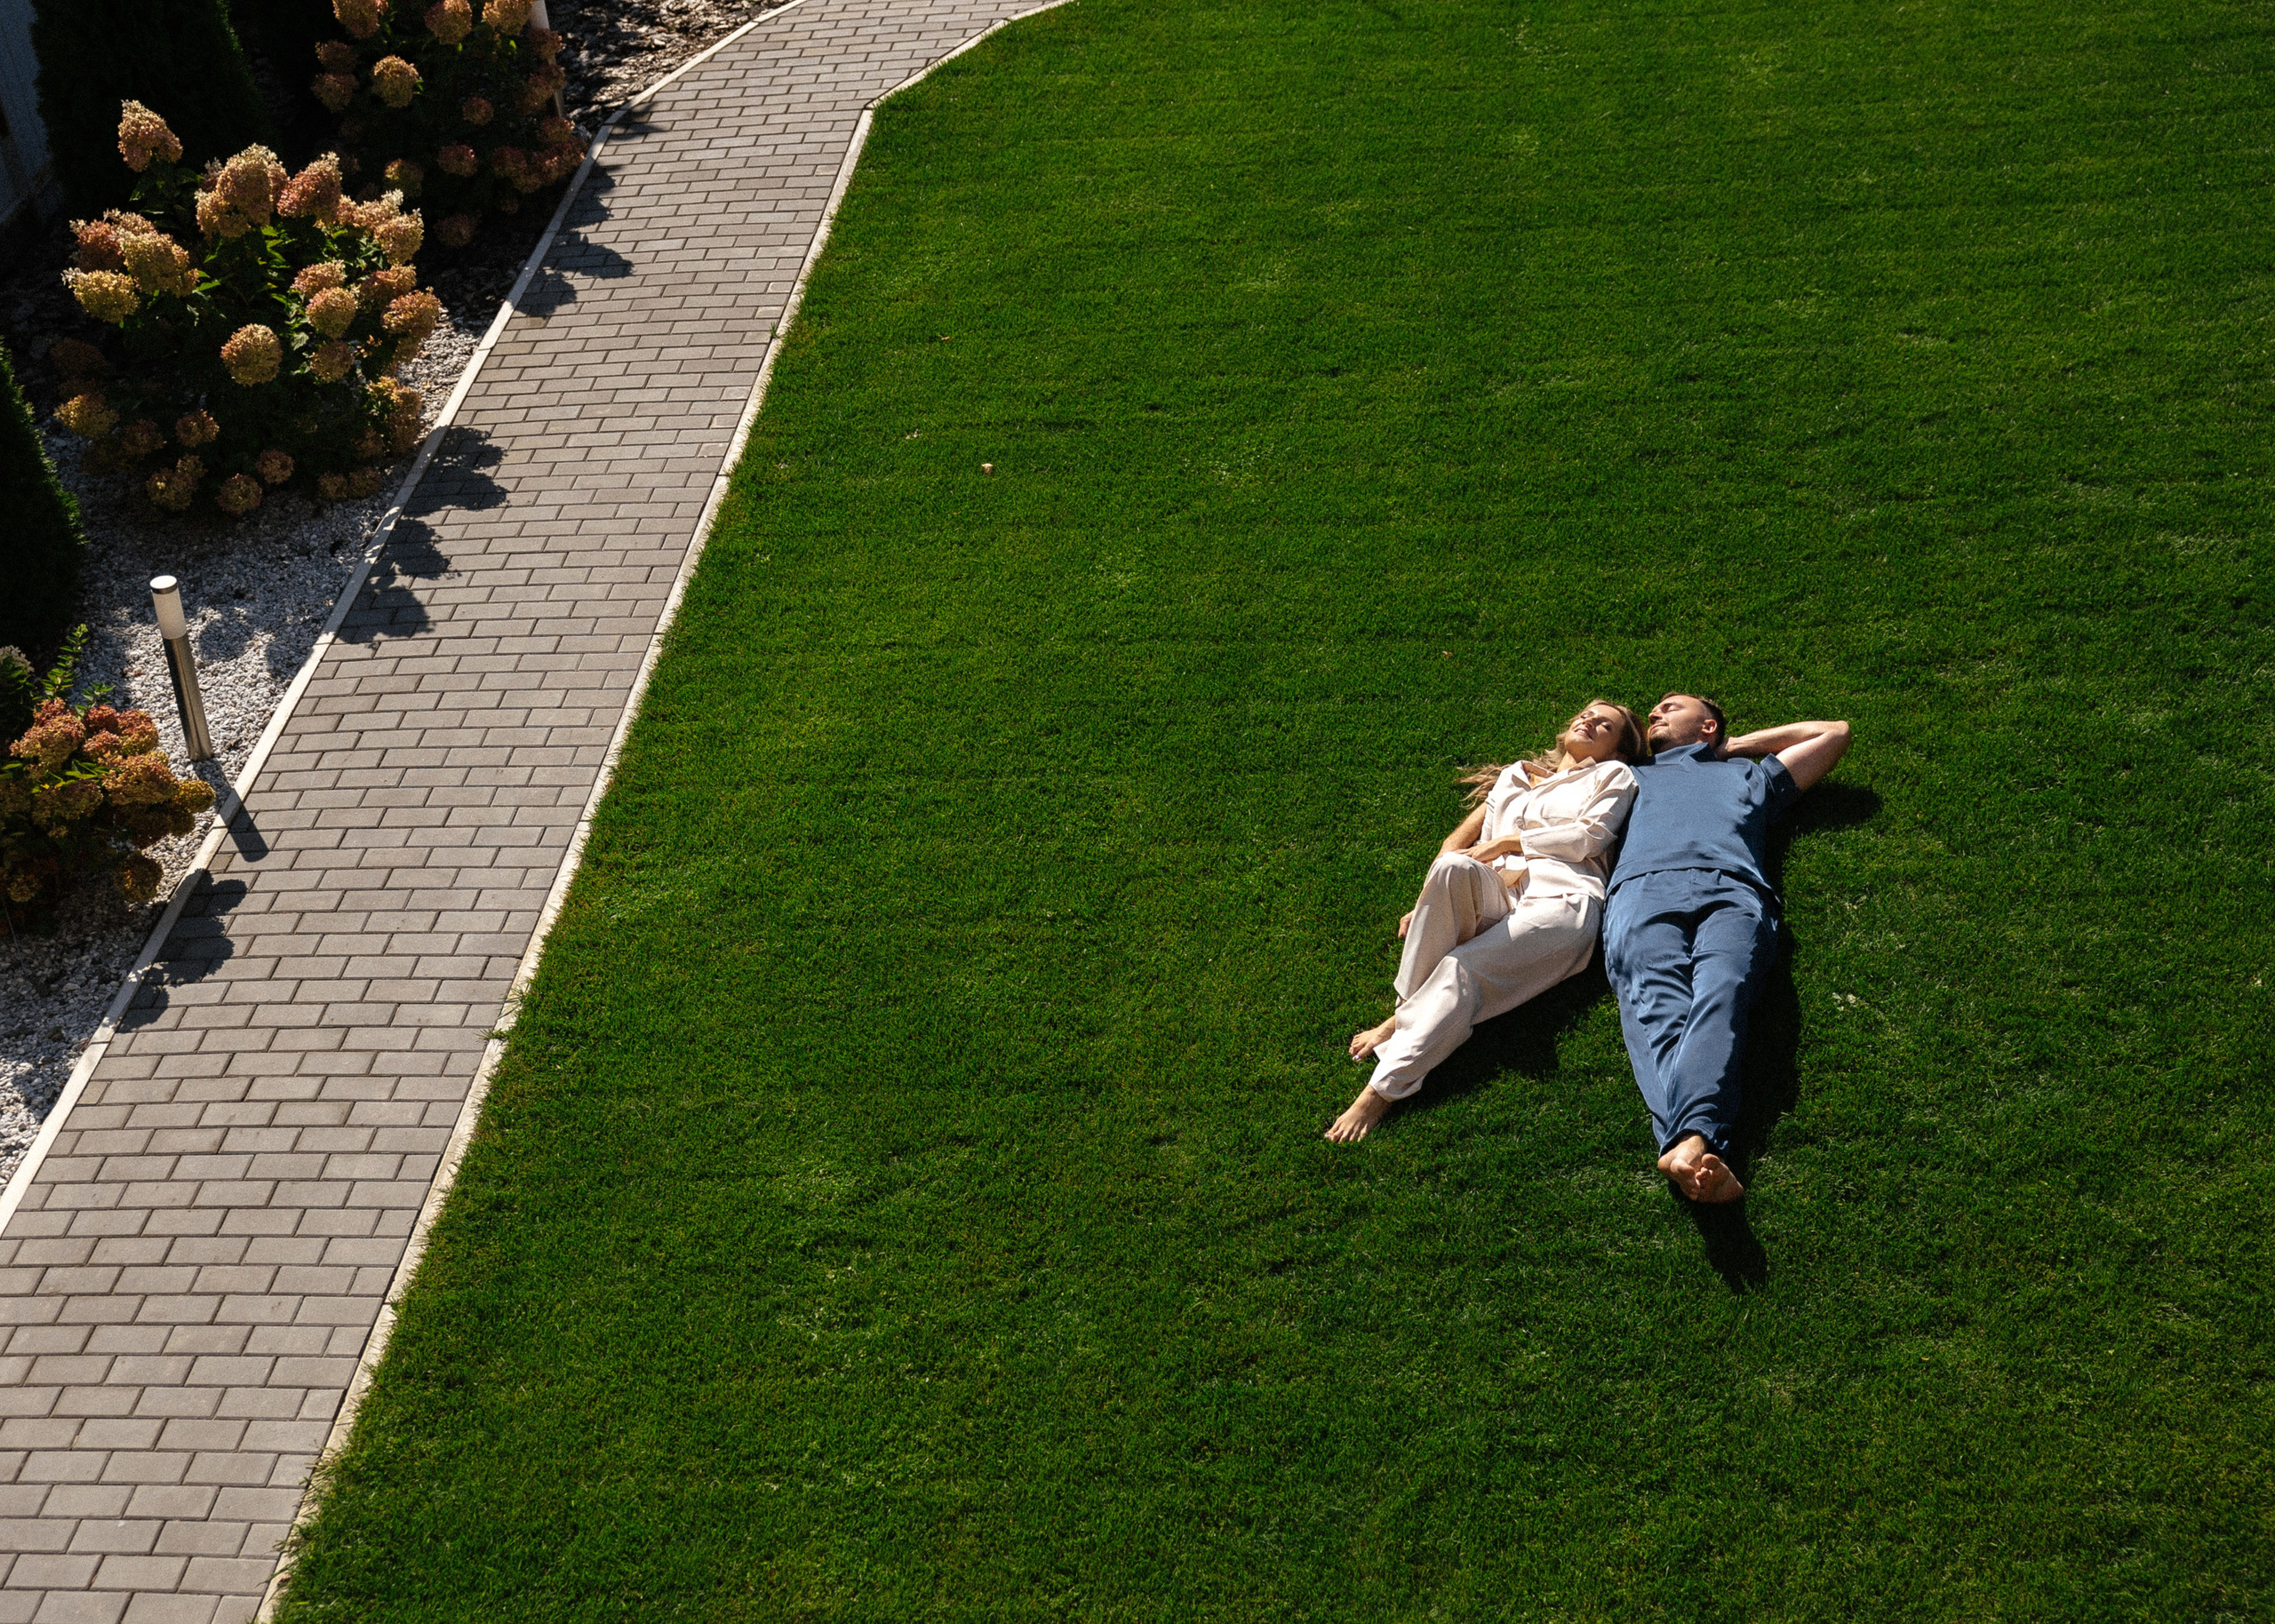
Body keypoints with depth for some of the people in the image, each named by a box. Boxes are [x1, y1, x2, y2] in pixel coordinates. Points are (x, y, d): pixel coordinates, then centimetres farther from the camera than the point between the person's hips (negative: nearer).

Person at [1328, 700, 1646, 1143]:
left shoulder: (1613, 775, 26)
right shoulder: (1515, 776, 36)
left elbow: (1589, 836, 7)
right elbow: (1461, 839, 25)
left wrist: (1505, 842, 3)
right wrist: (1426, 903, 9)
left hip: (1560, 900, -3)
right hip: (1496, 896, 3)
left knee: (1461, 970, -30)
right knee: (1454, 867, -35)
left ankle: (1381, 1091, -37)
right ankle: (1408, 1006, -27)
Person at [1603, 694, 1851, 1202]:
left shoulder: (1749, 774, 45)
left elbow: (1835, 733, 53)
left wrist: (1740, 744, 51)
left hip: (1732, 893, 0)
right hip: (1643, 890, 0)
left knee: (1721, 996, -35)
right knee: (1658, 1007, -34)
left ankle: (1691, 1140, -62)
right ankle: (1696, 1146, -61)